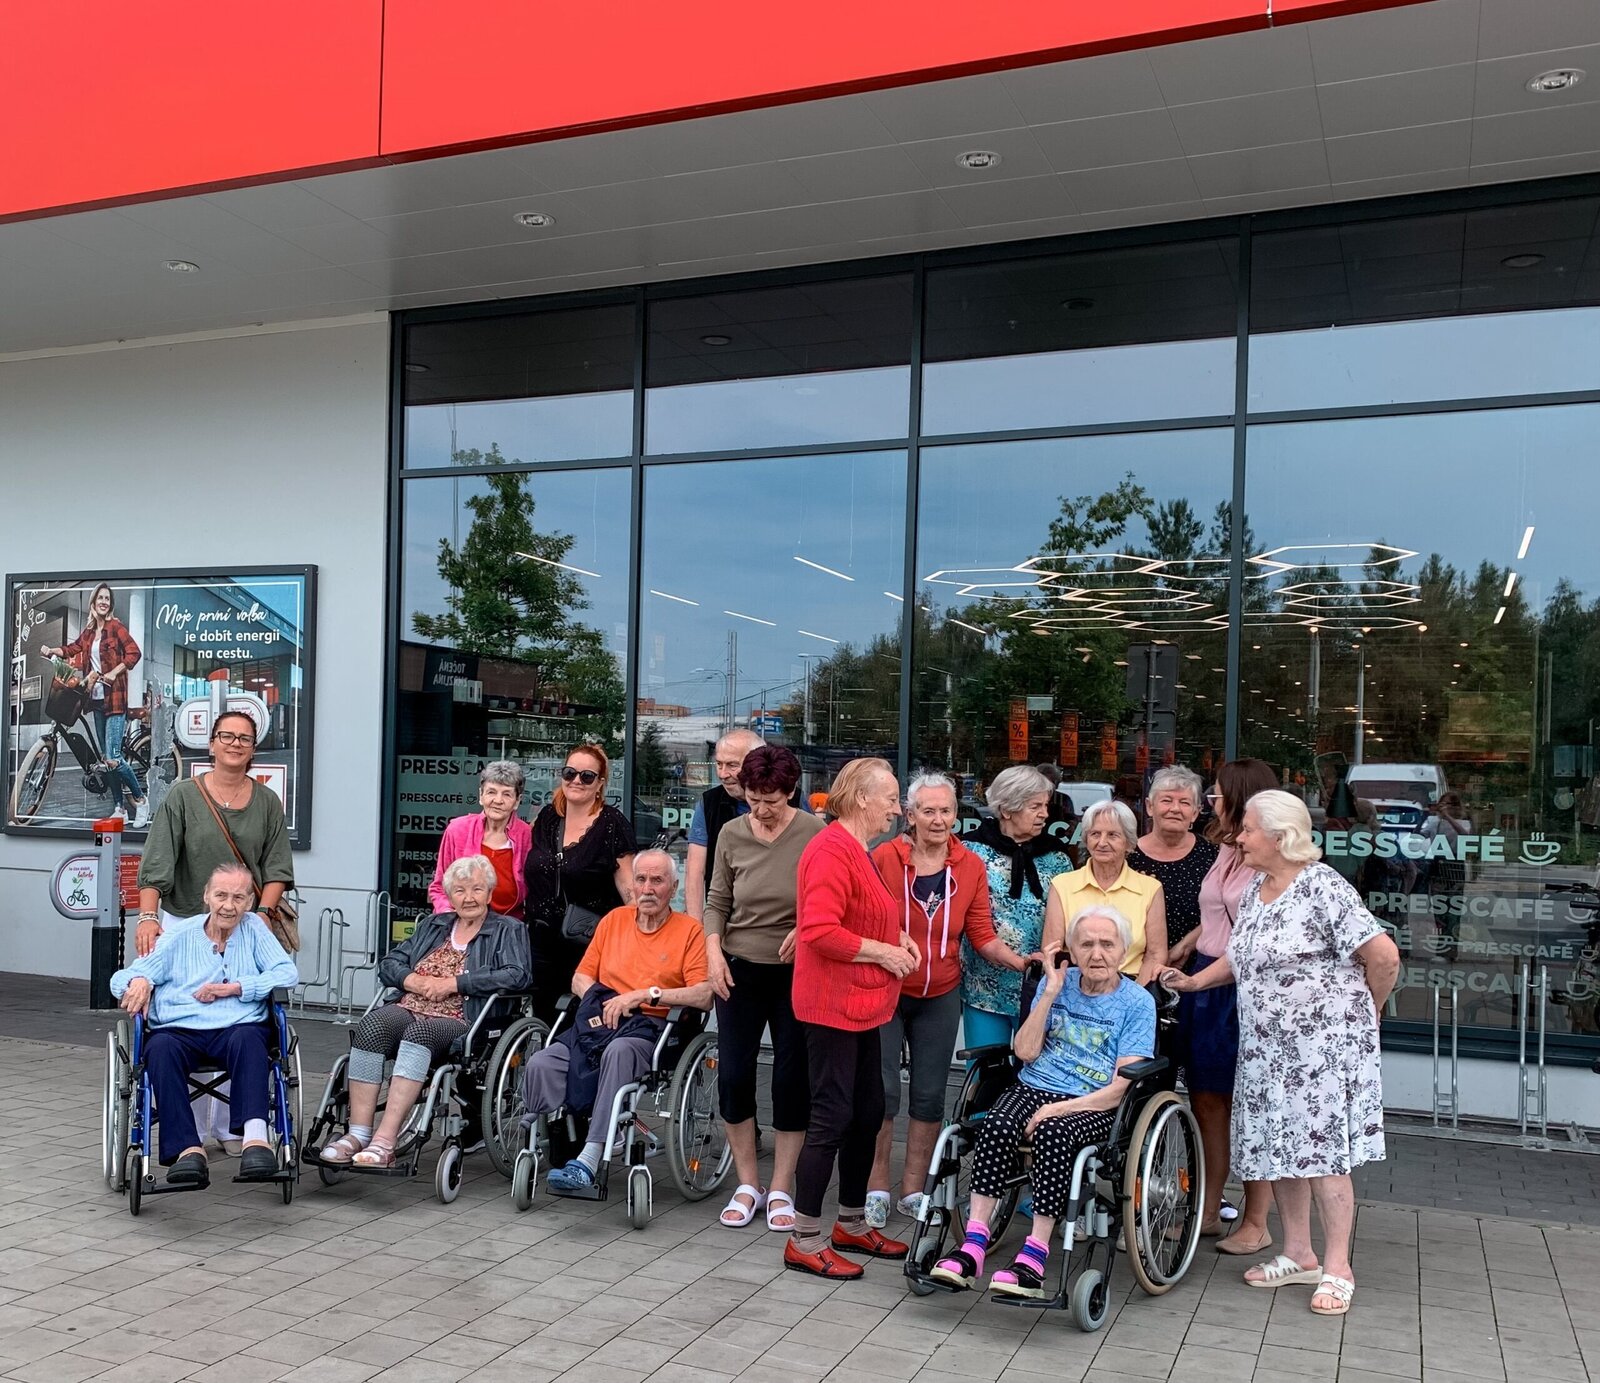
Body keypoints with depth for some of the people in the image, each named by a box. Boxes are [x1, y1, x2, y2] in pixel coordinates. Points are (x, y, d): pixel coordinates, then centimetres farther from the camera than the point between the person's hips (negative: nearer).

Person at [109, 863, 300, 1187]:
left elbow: (288, 973, 4)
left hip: (236, 1029, -1)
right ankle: (187, 1149, -40)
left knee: (248, 1039, -36)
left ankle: (255, 1137, -49)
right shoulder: (178, 936, 18)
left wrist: (233, 988, -6)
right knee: (161, 1047, -33)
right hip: (179, 1030, 1)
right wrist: (138, 981, -13)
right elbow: (122, 977, 12)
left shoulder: (254, 929, 16)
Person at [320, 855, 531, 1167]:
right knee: (370, 1024, -29)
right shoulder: (433, 925, 27)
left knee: (420, 1031, -37)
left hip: (459, 1022, -4)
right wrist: (415, 980, -2)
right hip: (408, 1010, 4)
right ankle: (358, 1134, -31)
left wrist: (451, 983, -9)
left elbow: (517, 976, -7)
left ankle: (385, 1141, -41)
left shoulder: (508, 931, 12)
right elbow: (388, 964, 22)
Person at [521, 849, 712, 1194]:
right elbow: (580, 978, 20)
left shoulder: (689, 930, 4)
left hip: (651, 1030, -4)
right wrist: (604, 1002, -1)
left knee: (619, 1051, -39)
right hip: (600, 1022, 5)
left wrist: (645, 994, -12)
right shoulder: (615, 919, 19)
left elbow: (705, 995, -8)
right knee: (540, 1065, -24)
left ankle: (589, 1161, -40)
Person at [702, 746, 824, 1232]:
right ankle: (747, 1185, 20)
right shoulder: (732, 834, -1)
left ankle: (781, 1190, 19)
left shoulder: (815, 835, -10)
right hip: (739, 970, 3)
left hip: (796, 973, -2)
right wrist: (713, 952, -7)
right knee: (733, 1076, 3)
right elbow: (717, 901, 6)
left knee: (792, 1079, 4)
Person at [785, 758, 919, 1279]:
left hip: (860, 1006, 11)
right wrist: (883, 952, -17)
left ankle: (853, 1224, 30)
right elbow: (820, 931, -27)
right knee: (832, 1116, -5)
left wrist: (897, 936, 10)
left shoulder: (857, 850, 15)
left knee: (868, 1112, 16)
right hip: (833, 1005, -11)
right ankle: (804, 1241, 6)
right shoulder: (832, 850, -18)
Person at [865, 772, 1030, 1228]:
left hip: (940, 997, 3)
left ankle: (913, 1191, 24)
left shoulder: (970, 866, -2)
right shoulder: (884, 858, -11)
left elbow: (982, 935, -1)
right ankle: (876, 1189, 14)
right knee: (882, 1091, -3)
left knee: (930, 1096, 10)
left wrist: (1020, 962, -15)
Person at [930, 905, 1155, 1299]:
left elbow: (1121, 1088, -6)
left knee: (1053, 1133, -36)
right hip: (1033, 1089, 3)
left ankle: (1033, 1258, -33)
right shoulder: (1058, 983, 13)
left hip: (1093, 1107, -3)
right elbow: (1025, 1052, 3)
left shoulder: (1137, 1003, 2)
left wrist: (1061, 1108, -17)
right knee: (996, 1125, -30)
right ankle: (973, 1246, -31)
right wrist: (1050, 993, -3)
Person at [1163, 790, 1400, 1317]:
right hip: (1267, 1046, 8)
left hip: (1323, 1046, -8)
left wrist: (1364, 1012, -5)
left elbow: (1383, 956, -18)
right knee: (1279, 1147, 12)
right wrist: (1195, 981, 10)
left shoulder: (1323, 888, -17)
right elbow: (1241, 955, 22)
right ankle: (1298, 1254, 25)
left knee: (1322, 1150, -3)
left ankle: (1337, 1268, 8)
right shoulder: (1255, 889, 10)